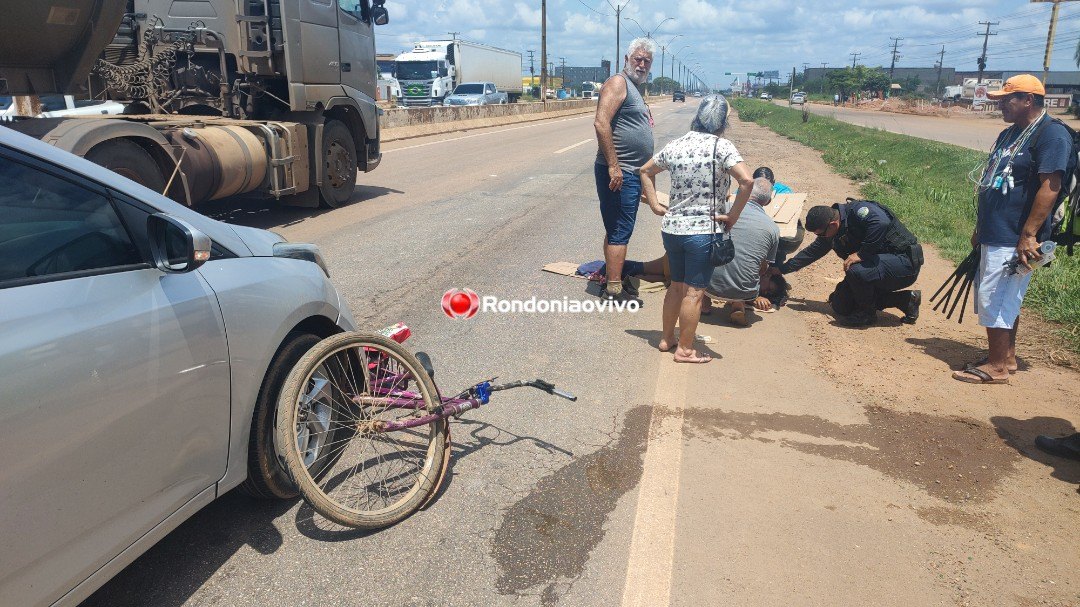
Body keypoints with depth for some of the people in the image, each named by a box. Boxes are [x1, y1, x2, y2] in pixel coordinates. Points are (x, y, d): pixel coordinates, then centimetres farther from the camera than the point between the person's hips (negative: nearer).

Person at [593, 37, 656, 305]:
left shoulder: (636, 89, 20)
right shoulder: (618, 83, -11)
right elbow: (601, 123, -23)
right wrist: (613, 166, -26)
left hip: (631, 173, 10)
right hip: (617, 172, -10)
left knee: (617, 229, 15)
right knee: (620, 230, -9)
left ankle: (611, 279, 25)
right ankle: (614, 290, -5)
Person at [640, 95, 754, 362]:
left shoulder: (676, 145, 5)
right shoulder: (721, 146, -12)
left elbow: (646, 171, 18)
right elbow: (747, 181, -23)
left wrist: (655, 205, 15)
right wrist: (733, 216, -13)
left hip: (671, 227, 6)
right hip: (703, 230, -6)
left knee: (676, 285, 21)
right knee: (694, 292, 4)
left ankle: (666, 338, 31)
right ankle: (684, 349, 11)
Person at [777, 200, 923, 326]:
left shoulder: (857, 210, -23)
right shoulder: (830, 234, 4)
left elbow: (882, 222, -42)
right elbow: (811, 252, 17)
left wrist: (862, 253, -33)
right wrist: (782, 269, 19)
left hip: (905, 262, -10)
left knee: (856, 270, -35)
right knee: (841, 306, 5)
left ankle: (867, 313, -6)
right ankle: (906, 300, 11)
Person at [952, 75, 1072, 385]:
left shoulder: (1051, 134, -13)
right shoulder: (1009, 134, 16)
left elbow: (1050, 186, -20)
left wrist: (1029, 235, -24)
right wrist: (980, 228, 20)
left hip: (1014, 240, -10)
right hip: (994, 236, 10)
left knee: (994, 300, -6)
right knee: (1003, 301, 16)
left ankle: (996, 367, 4)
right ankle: (1006, 358, 28)